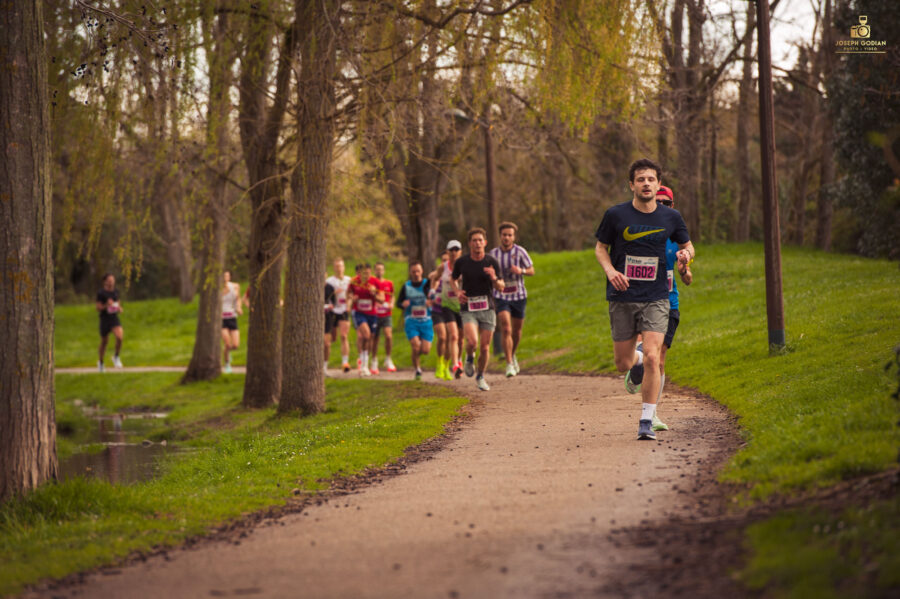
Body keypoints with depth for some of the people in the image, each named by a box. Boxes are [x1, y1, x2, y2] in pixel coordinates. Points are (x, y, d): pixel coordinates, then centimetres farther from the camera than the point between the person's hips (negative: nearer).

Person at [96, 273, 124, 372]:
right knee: (104, 341, 9)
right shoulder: (101, 293, -9)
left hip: (114, 319, 3)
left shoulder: (116, 291, 7)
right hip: (104, 319, -3)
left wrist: (119, 308, 2)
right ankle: (101, 362, 32)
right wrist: (106, 305, -26)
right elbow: (98, 308, -9)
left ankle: (116, 357, 1)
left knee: (120, 336, -21)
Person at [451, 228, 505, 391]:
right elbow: (453, 279, 17)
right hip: (468, 309, -1)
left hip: (487, 308, 1)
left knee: (485, 347, 3)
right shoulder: (461, 262, -2)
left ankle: (481, 376, 27)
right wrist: (458, 291, -2)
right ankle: (470, 358, 13)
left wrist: (494, 278, -19)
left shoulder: (491, 262, -2)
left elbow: (501, 287, 2)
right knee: (472, 342, -22)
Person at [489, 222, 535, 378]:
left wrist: (521, 271, -21)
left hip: (518, 296, 1)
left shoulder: (520, 251, -6)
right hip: (501, 296, -1)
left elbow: (532, 271, -1)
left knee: (517, 330, 13)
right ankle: (509, 365, -16)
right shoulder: (493, 254, -1)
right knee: (506, 330, -16)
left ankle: (512, 355, 42)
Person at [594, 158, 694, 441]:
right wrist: (610, 270, -11)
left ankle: (646, 421, -8)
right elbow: (600, 247, 9)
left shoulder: (670, 217, 2)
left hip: (656, 298, 0)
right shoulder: (616, 215, -3)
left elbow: (687, 245, 17)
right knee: (623, 364, 5)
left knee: (652, 357, -17)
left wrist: (686, 254, -7)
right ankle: (636, 356, 44)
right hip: (622, 298, 0)